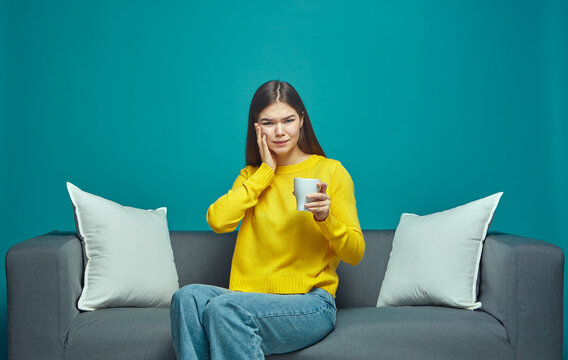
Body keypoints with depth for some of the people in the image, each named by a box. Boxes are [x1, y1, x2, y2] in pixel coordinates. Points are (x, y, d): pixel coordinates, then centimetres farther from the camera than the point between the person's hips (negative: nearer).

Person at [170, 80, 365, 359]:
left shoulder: (331, 171, 4)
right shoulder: (252, 174, 16)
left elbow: (355, 253, 0)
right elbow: (217, 221, -5)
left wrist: (325, 218, -20)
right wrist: (266, 171, -1)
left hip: (310, 303, -3)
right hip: (253, 297, 4)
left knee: (223, 308, -30)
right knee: (188, 297, -26)